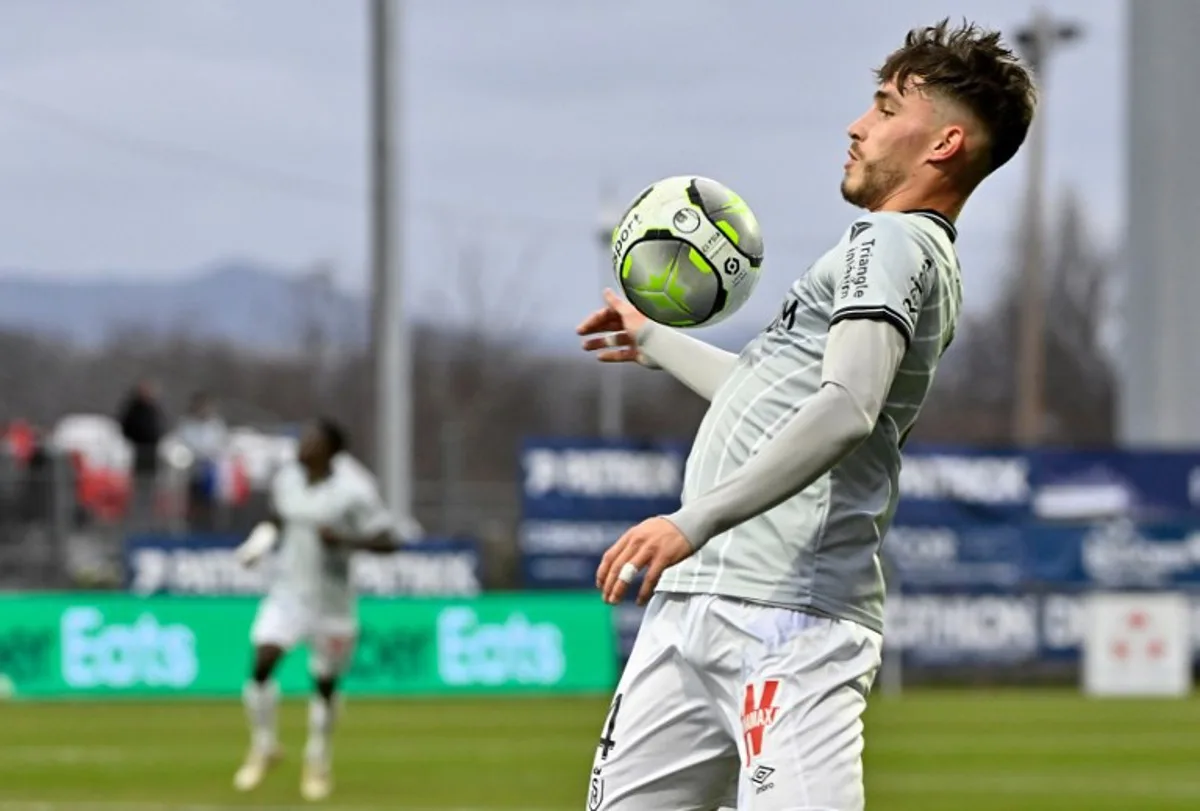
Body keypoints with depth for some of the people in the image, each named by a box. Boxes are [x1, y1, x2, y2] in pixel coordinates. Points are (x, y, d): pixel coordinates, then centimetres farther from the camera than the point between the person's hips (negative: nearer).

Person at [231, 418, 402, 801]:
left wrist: (346, 540, -28)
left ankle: (318, 762, 29)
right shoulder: (286, 479, 1)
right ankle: (263, 747, 5)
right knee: (262, 661, -15)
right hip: (287, 591, 3)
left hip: (331, 597, -3)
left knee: (325, 683, 6)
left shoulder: (353, 491, -15)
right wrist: (261, 542, 0)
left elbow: (388, 540, -14)